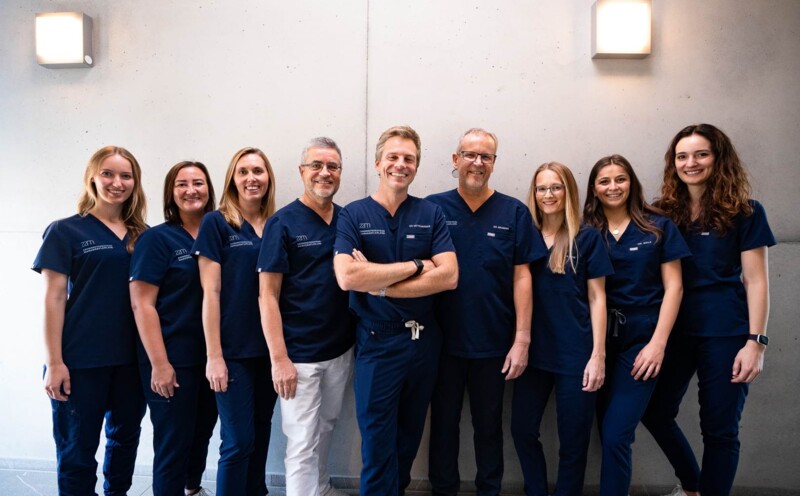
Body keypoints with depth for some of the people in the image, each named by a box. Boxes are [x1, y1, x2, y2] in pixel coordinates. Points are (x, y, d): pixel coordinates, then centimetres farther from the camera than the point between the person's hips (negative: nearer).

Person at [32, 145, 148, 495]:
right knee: (77, 449, 8)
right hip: (81, 360, -4)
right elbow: (54, 298, -7)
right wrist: (54, 362, -11)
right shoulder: (66, 231, -4)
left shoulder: (143, 236, 7)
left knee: (126, 438, 17)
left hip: (131, 358, 4)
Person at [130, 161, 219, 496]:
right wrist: (159, 363, -17)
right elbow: (142, 304, -13)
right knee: (173, 442, 5)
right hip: (172, 360, -5)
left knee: (203, 431, 20)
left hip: (209, 356, 6)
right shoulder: (156, 239, -9)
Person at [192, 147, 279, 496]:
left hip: (269, 348, 5)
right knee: (238, 441, -2)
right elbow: (211, 293, -9)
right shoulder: (216, 223, -5)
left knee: (261, 434, 14)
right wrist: (213, 355, -13)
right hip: (234, 350, -5)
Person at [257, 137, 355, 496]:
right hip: (299, 355, -5)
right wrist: (279, 358, -16)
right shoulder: (282, 222, -9)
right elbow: (268, 295, -12)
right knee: (302, 442, 3)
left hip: (341, 349, 5)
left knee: (326, 428, 23)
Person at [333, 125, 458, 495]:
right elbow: (347, 277, -21)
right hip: (377, 344, -3)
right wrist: (416, 265, -16)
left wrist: (381, 284, -18)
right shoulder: (353, 215, -5)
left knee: (409, 441, 19)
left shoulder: (431, 214, 1)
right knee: (378, 448, 6)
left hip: (424, 341, 3)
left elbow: (449, 276, -11)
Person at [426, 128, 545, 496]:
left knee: (489, 424, 16)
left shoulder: (514, 213, -1)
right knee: (443, 423, 14)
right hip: (443, 340, 0)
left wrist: (522, 339, -6)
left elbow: (521, 277, -2)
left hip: (493, 342, 0)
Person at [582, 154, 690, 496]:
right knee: (606, 430, 11)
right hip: (600, 338, 3)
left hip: (641, 338, -3)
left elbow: (673, 287, -2)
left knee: (616, 434, -10)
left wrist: (658, 343, -10)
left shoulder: (658, 227, 1)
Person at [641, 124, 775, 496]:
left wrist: (755, 341, -11)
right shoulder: (664, 213, 6)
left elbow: (755, 280, -4)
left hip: (725, 332, -3)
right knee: (655, 412, 11)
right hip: (675, 329, 4)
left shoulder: (744, 212, -2)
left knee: (719, 428, 6)